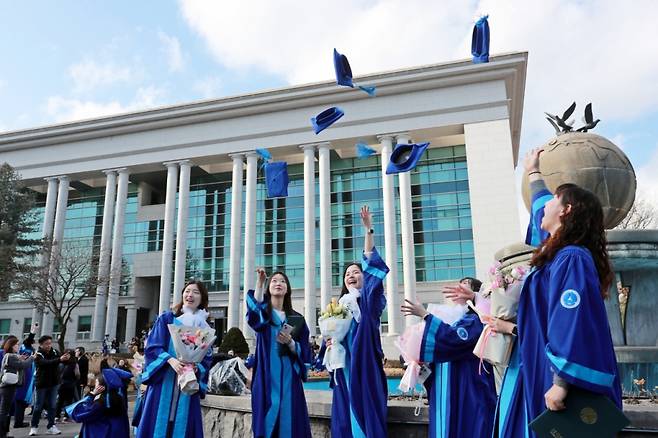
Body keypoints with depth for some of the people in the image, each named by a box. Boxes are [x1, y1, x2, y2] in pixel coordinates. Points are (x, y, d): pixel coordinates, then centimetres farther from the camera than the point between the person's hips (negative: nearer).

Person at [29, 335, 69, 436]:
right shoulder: (38, 355, -15)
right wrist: (59, 359, -48)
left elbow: (64, 362, -8)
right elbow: (46, 363, -34)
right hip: (41, 383, -3)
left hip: (53, 383, 3)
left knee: (52, 405, 6)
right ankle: (34, 426, 21)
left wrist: (67, 358, -31)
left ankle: (51, 426, 13)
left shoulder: (55, 352, -2)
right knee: (38, 406, 7)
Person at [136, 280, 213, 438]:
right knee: (158, 425, -2)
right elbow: (152, 347, -4)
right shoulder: (166, 319, 4)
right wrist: (170, 360, -21)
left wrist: (195, 368, -16)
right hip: (163, 383, -2)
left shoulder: (204, 329, 9)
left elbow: (206, 360, 6)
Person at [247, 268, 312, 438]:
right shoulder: (262, 312, 5)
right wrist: (259, 282, -32)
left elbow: (304, 353, 6)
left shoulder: (297, 319, 10)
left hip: (288, 377, 1)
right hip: (266, 377, -1)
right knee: (266, 423, 0)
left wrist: (290, 342, -13)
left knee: (289, 423, 1)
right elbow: (255, 309, -21)